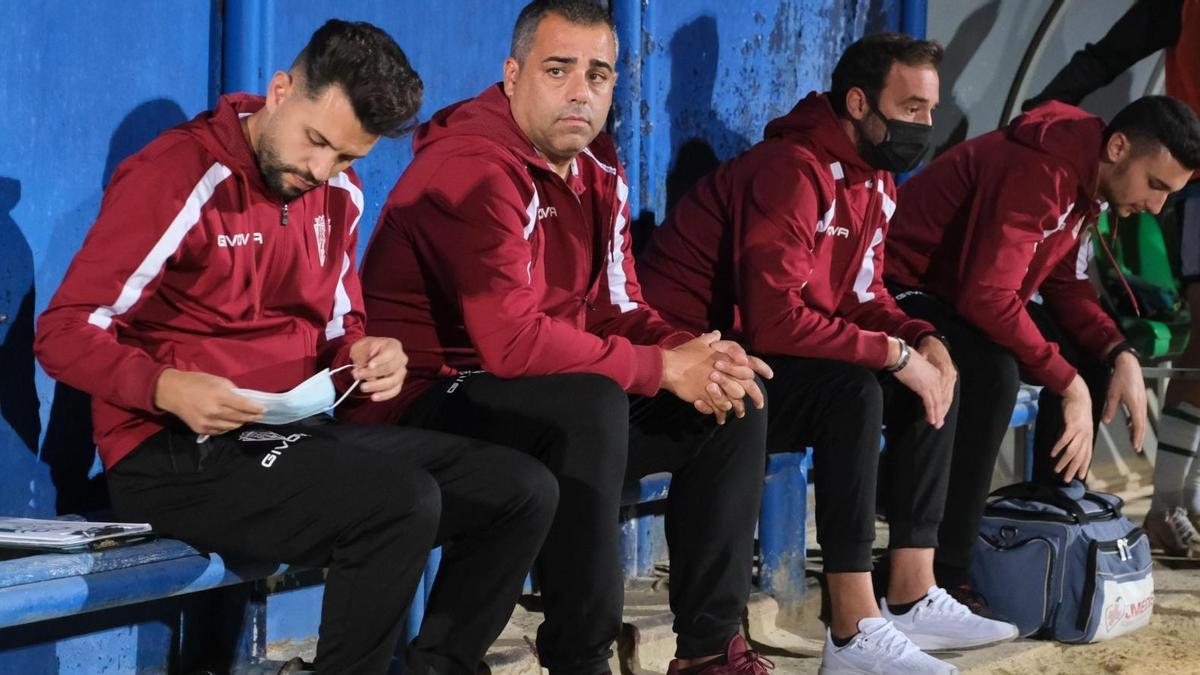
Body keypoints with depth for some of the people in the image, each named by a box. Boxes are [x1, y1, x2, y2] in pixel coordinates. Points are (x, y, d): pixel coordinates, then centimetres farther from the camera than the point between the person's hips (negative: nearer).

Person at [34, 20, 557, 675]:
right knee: (403, 501, -31)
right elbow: (65, 333, -14)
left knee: (523, 490, -3)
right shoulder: (176, 176, -13)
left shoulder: (339, 194, 10)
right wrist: (167, 388, -31)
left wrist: (362, 352, -5)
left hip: (295, 433, 8)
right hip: (174, 452, -8)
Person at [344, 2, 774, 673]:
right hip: (429, 404, -9)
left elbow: (618, 308, 9)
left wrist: (695, 354, -14)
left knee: (735, 404, 3)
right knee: (591, 405, -36)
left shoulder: (597, 166, 7)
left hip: (555, 401, 9)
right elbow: (511, 340, -31)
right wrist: (663, 368, -24)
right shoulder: (473, 169, -22)